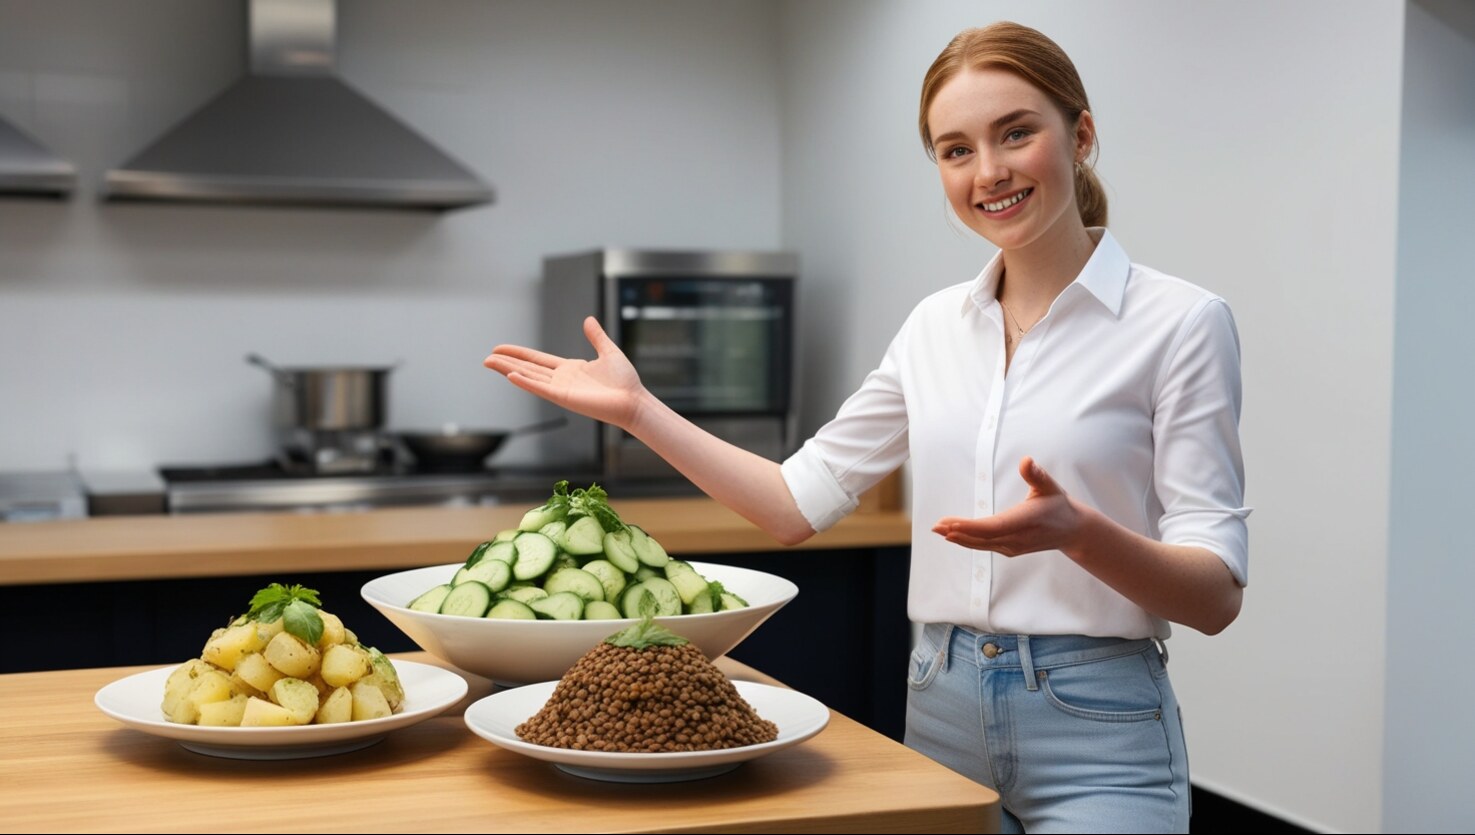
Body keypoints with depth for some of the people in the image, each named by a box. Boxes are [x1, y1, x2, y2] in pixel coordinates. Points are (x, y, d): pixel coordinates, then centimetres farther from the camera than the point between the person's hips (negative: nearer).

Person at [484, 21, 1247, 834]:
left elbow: (1215, 595, -12)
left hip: (1096, 733, -4)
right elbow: (800, 500, 8)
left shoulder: (1181, 322, -8)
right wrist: (638, 411, 1)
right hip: (940, 712, 5)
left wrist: (1077, 532, -30)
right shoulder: (936, 326, 7)